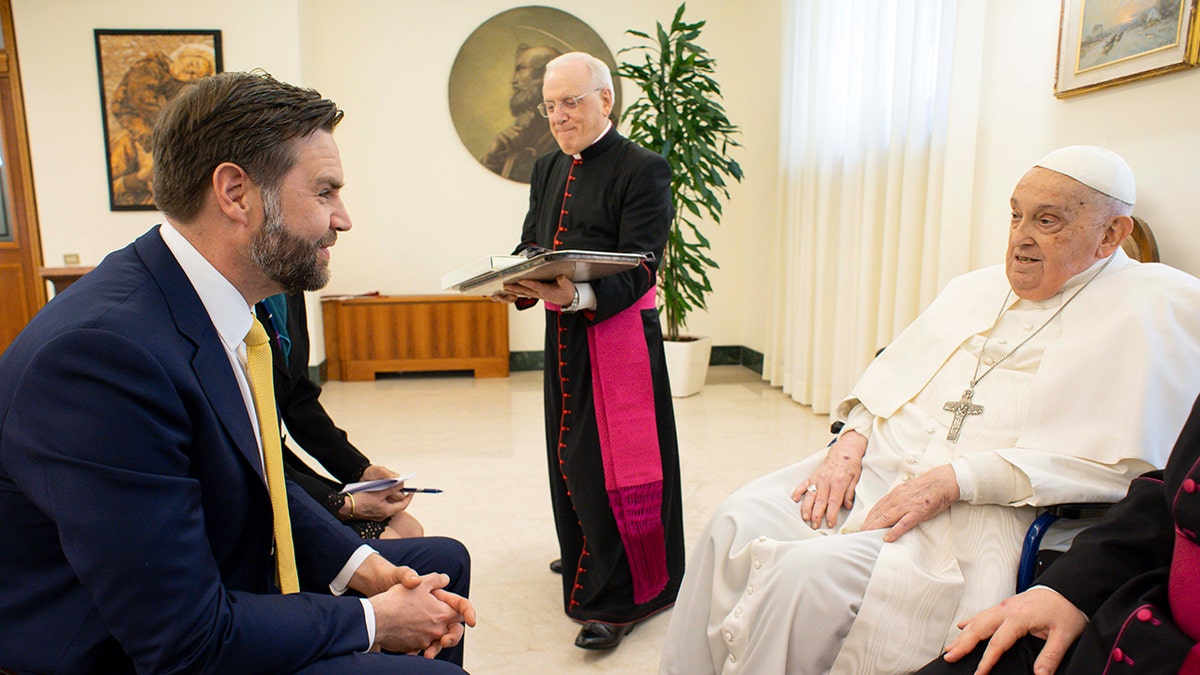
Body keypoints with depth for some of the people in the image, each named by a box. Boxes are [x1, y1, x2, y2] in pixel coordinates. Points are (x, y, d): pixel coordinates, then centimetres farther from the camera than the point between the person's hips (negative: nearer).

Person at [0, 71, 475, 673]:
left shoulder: (220, 307, -3)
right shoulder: (102, 352, -30)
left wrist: (367, 569, -5)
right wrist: (372, 620, -16)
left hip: (223, 597, 9)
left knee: (442, 562, 15)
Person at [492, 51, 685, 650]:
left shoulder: (642, 169, -9)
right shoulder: (547, 169, 14)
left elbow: (638, 267, -18)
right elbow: (531, 243, 14)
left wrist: (577, 296, -35)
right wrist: (518, 284, -9)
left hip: (618, 335, -7)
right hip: (563, 337, 7)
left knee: (614, 460, -3)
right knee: (570, 451, 16)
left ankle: (619, 598, 10)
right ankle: (587, 554, 38)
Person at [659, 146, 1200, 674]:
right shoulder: (973, 288, 20)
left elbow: (1118, 462, -11)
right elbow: (890, 375, 20)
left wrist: (953, 479, -17)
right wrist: (850, 441, -1)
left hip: (980, 513, -6)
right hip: (877, 467, 6)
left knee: (810, 572, -29)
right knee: (739, 521, -16)